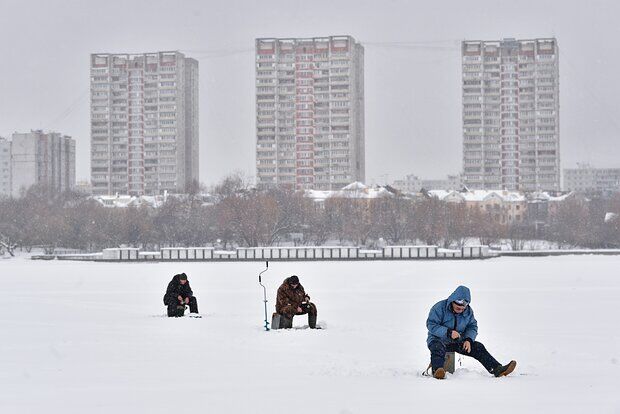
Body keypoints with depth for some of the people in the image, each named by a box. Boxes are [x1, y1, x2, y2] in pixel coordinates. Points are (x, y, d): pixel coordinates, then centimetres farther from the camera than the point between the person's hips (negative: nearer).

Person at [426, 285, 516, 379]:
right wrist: (449, 332, -30)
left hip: (458, 342, 5)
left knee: (478, 347, -10)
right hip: (439, 339, -5)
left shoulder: (469, 311, 5)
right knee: (438, 348, -40)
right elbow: (431, 325, -18)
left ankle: (497, 369, -13)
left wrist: (468, 339, -12)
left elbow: (473, 327, 10)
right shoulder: (439, 307, -13)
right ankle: (437, 370, -63)